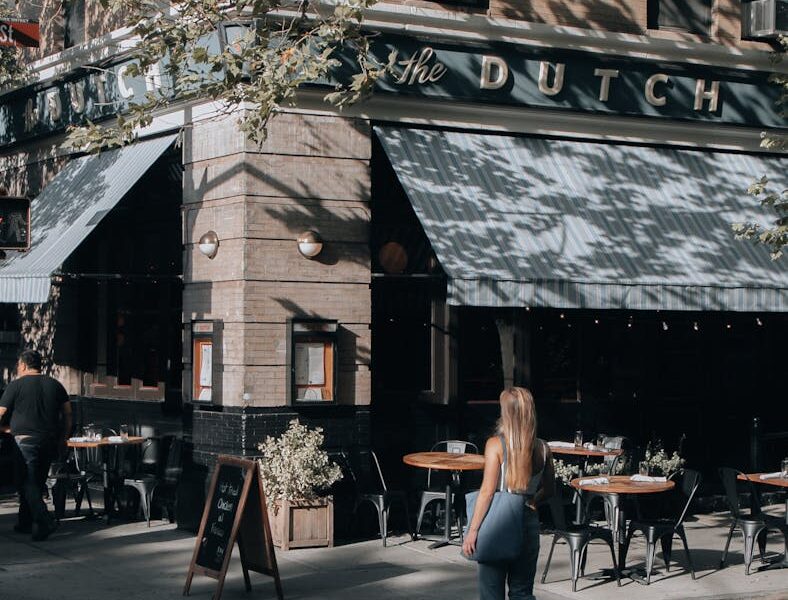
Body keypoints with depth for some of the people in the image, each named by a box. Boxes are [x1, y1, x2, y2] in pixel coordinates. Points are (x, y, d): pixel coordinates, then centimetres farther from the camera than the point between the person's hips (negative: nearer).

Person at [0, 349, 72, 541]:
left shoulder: (16, 385, -3)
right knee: (37, 482, 15)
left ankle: (43, 522, -20)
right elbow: (67, 412, 12)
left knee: (27, 483, -5)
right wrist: (64, 437, 18)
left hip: (26, 440, -5)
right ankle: (25, 523, 22)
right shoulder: (55, 384, 12)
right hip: (51, 442, 6)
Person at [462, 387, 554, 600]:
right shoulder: (542, 449, 0)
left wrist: (472, 530, -13)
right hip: (529, 522, 4)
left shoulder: (495, 445, -12)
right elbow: (549, 490, 12)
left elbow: (487, 491, -15)